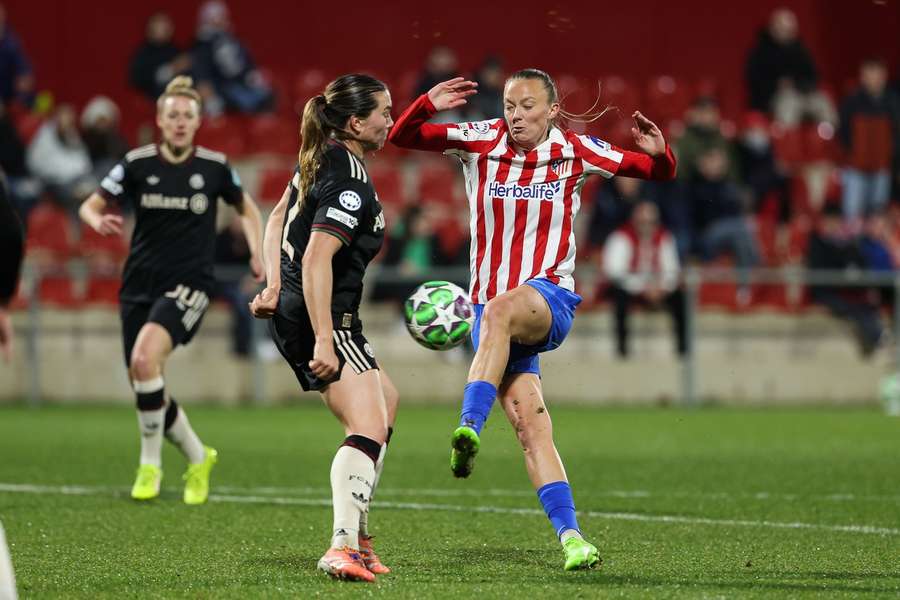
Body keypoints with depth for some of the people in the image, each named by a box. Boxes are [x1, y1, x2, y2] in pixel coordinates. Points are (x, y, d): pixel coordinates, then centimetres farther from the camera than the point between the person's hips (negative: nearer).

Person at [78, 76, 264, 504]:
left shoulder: (215, 167, -2)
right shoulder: (137, 164, -2)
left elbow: (247, 209, 15)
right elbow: (89, 206, 1)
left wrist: (257, 252, 0)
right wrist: (98, 221, -23)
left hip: (189, 285, -3)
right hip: (139, 285, 3)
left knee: (145, 356, -28)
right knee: (144, 387, 4)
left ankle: (150, 464, -13)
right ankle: (198, 458, 30)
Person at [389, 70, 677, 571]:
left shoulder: (574, 152, 2)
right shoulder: (483, 142, 4)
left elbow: (661, 172, 7)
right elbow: (402, 136, 1)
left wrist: (658, 151, -16)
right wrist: (427, 105, -18)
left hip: (550, 299, -2)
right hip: (492, 305, 2)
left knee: (499, 310, -38)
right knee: (529, 421, -13)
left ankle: (471, 427, -49)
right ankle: (570, 536, -14)